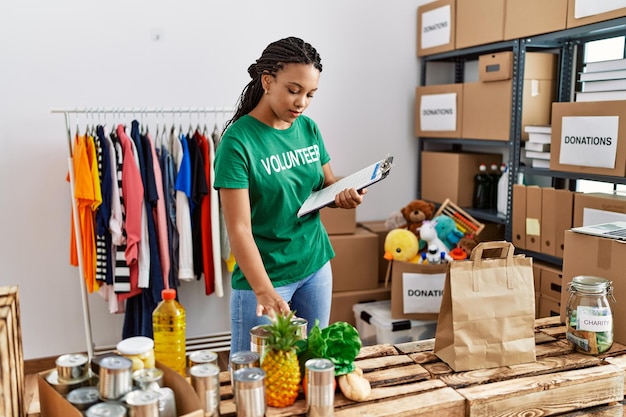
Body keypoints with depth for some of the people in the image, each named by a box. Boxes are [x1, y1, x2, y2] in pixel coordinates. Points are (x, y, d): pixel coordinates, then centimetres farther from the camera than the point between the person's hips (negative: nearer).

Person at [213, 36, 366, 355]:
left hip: (315, 266, 6)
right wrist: (264, 291, -31)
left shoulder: (309, 128, 2)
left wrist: (345, 194, -9)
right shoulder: (238, 141, -17)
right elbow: (239, 229, -21)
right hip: (263, 275, -6)